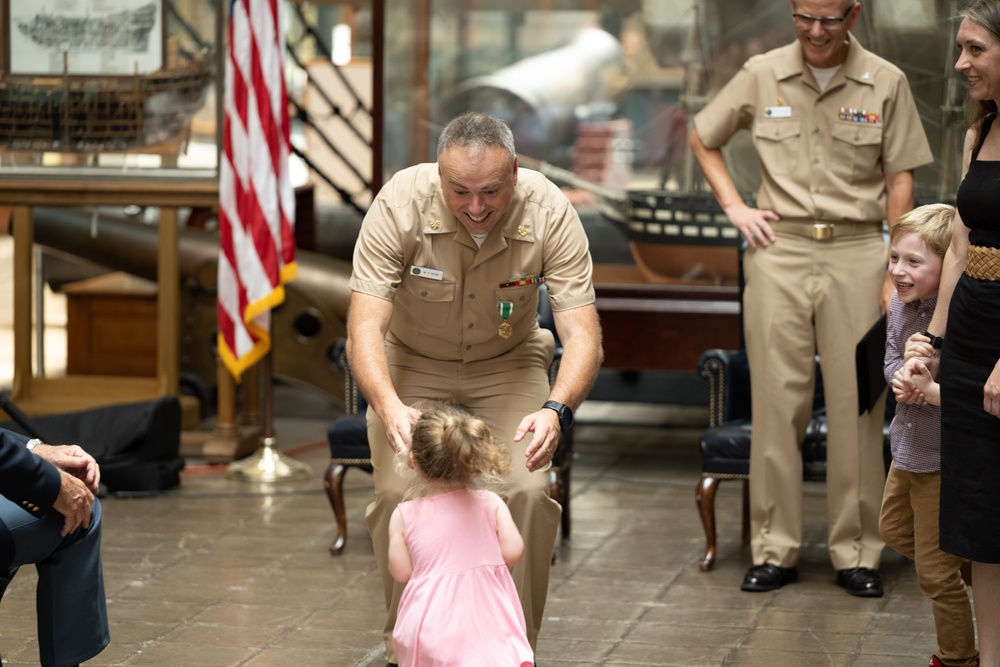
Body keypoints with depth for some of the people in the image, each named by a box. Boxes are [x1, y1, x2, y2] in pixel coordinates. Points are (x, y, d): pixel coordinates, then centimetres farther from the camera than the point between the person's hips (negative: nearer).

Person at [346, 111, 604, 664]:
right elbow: (364, 326, -32)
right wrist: (390, 406, -51)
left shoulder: (549, 213, -27)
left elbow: (581, 332, -28)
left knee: (527, 490, -21)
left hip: (508, 364, 1)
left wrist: (556, 409, -48)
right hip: (412, 364, 0)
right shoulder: (400, 204, -29)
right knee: (398, 491, -21)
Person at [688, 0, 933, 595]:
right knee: (777, 401, 0)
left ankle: (858, 552, 6)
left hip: (857, 254, -1)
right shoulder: (762, 76, 4)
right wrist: (734, 206, 7)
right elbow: (703, 138, 19)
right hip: (780, 251, 1)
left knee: (858, 405, -1)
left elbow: (900, 181, 4)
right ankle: (775, 550, 5)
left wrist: (897, 275, -1)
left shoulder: (886, 83, 2)